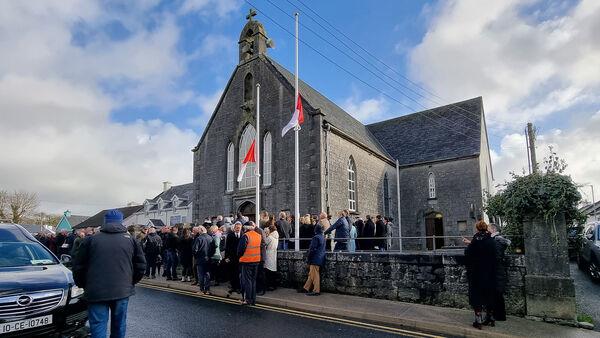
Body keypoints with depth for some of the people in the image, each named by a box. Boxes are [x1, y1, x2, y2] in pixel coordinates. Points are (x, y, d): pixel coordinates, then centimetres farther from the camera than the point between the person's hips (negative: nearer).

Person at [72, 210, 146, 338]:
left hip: (96, 292, -1)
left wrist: (83, 285, 19)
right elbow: (141, 266, 3)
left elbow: (78, 266, 5)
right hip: (122, 291, 1)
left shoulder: (91, 240, 2)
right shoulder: (131, 240, 4)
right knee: (119, 327, 16)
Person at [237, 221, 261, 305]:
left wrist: (240, 255, 3)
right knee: (253, 280, 14)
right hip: (256, 261, 6)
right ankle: (253, 299, 19)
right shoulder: (259, 236, 5)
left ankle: (248, 299, 5)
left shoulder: (246, 235, -15)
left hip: (247, 261, -6)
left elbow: (241, 248, -15)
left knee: (247, 280, 3)